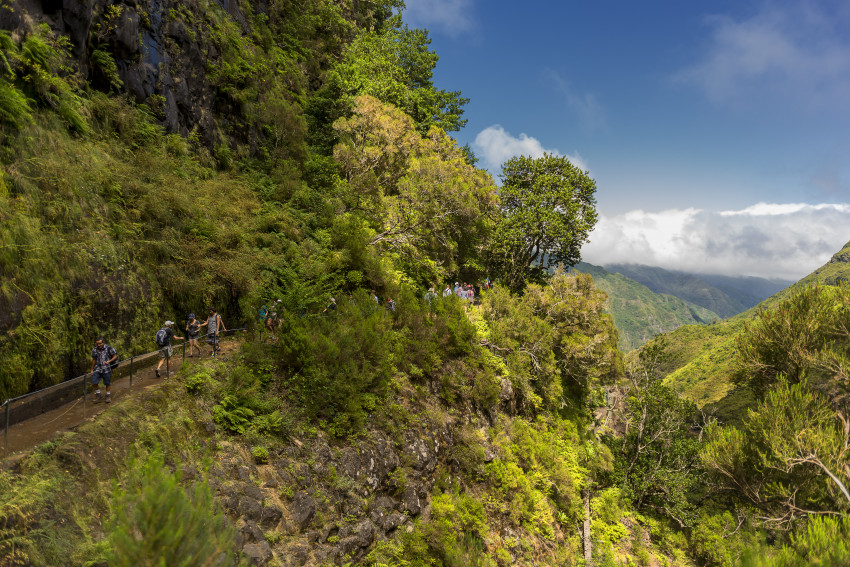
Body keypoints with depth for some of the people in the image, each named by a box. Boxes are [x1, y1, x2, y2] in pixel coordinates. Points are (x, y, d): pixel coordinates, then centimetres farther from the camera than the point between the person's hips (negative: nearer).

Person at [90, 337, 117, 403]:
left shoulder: (109, 348, -10)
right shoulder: (94, 350, 0)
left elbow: (115, 356, -4)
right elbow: (94, 360, 12)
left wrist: (109, 361, -21)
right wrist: (92, 369, 16)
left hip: (106, 369, -3)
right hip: (98, 368, 3)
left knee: (107, 383, 7)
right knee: (94, 383, -5)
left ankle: (108, 396, 27)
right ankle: (98, 392, 22)